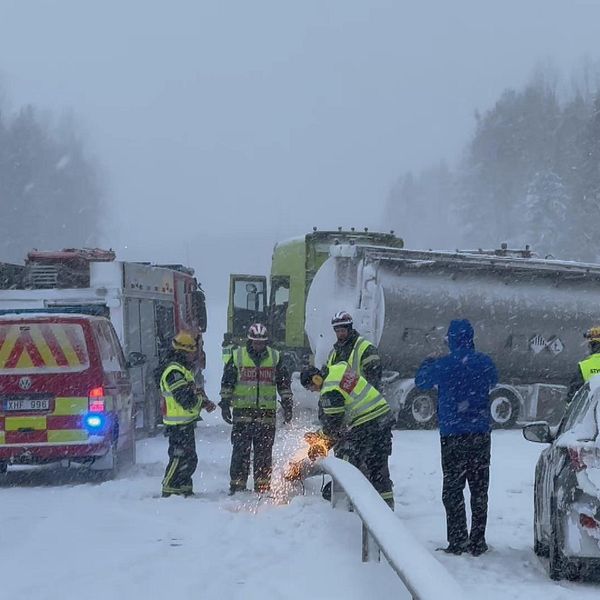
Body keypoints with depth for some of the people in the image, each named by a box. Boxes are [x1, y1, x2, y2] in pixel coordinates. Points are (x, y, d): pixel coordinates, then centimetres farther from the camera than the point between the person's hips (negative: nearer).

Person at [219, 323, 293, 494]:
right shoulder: (237, 356, 4)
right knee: (241, 451, -4)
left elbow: (284, 383, 15)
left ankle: (263, 486, 7)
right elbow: (227, 382, 8)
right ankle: (237, 485, 0)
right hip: (242, 411, -1)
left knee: (264, 453, 2)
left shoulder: (275, 357, 9)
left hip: (267, 412, 1)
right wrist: (225, 403, 1)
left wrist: (287, 404, 9)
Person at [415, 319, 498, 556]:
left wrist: (427, 364, 31)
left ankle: (457, 540, -2)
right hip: (480, 432, 3)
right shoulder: (485, 363, -1)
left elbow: (421, 381, 10)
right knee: (479, 488, 8)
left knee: (453, 487, 4)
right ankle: (477, 541, 8)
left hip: (452, 433, -3)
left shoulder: (444, 365, -9)